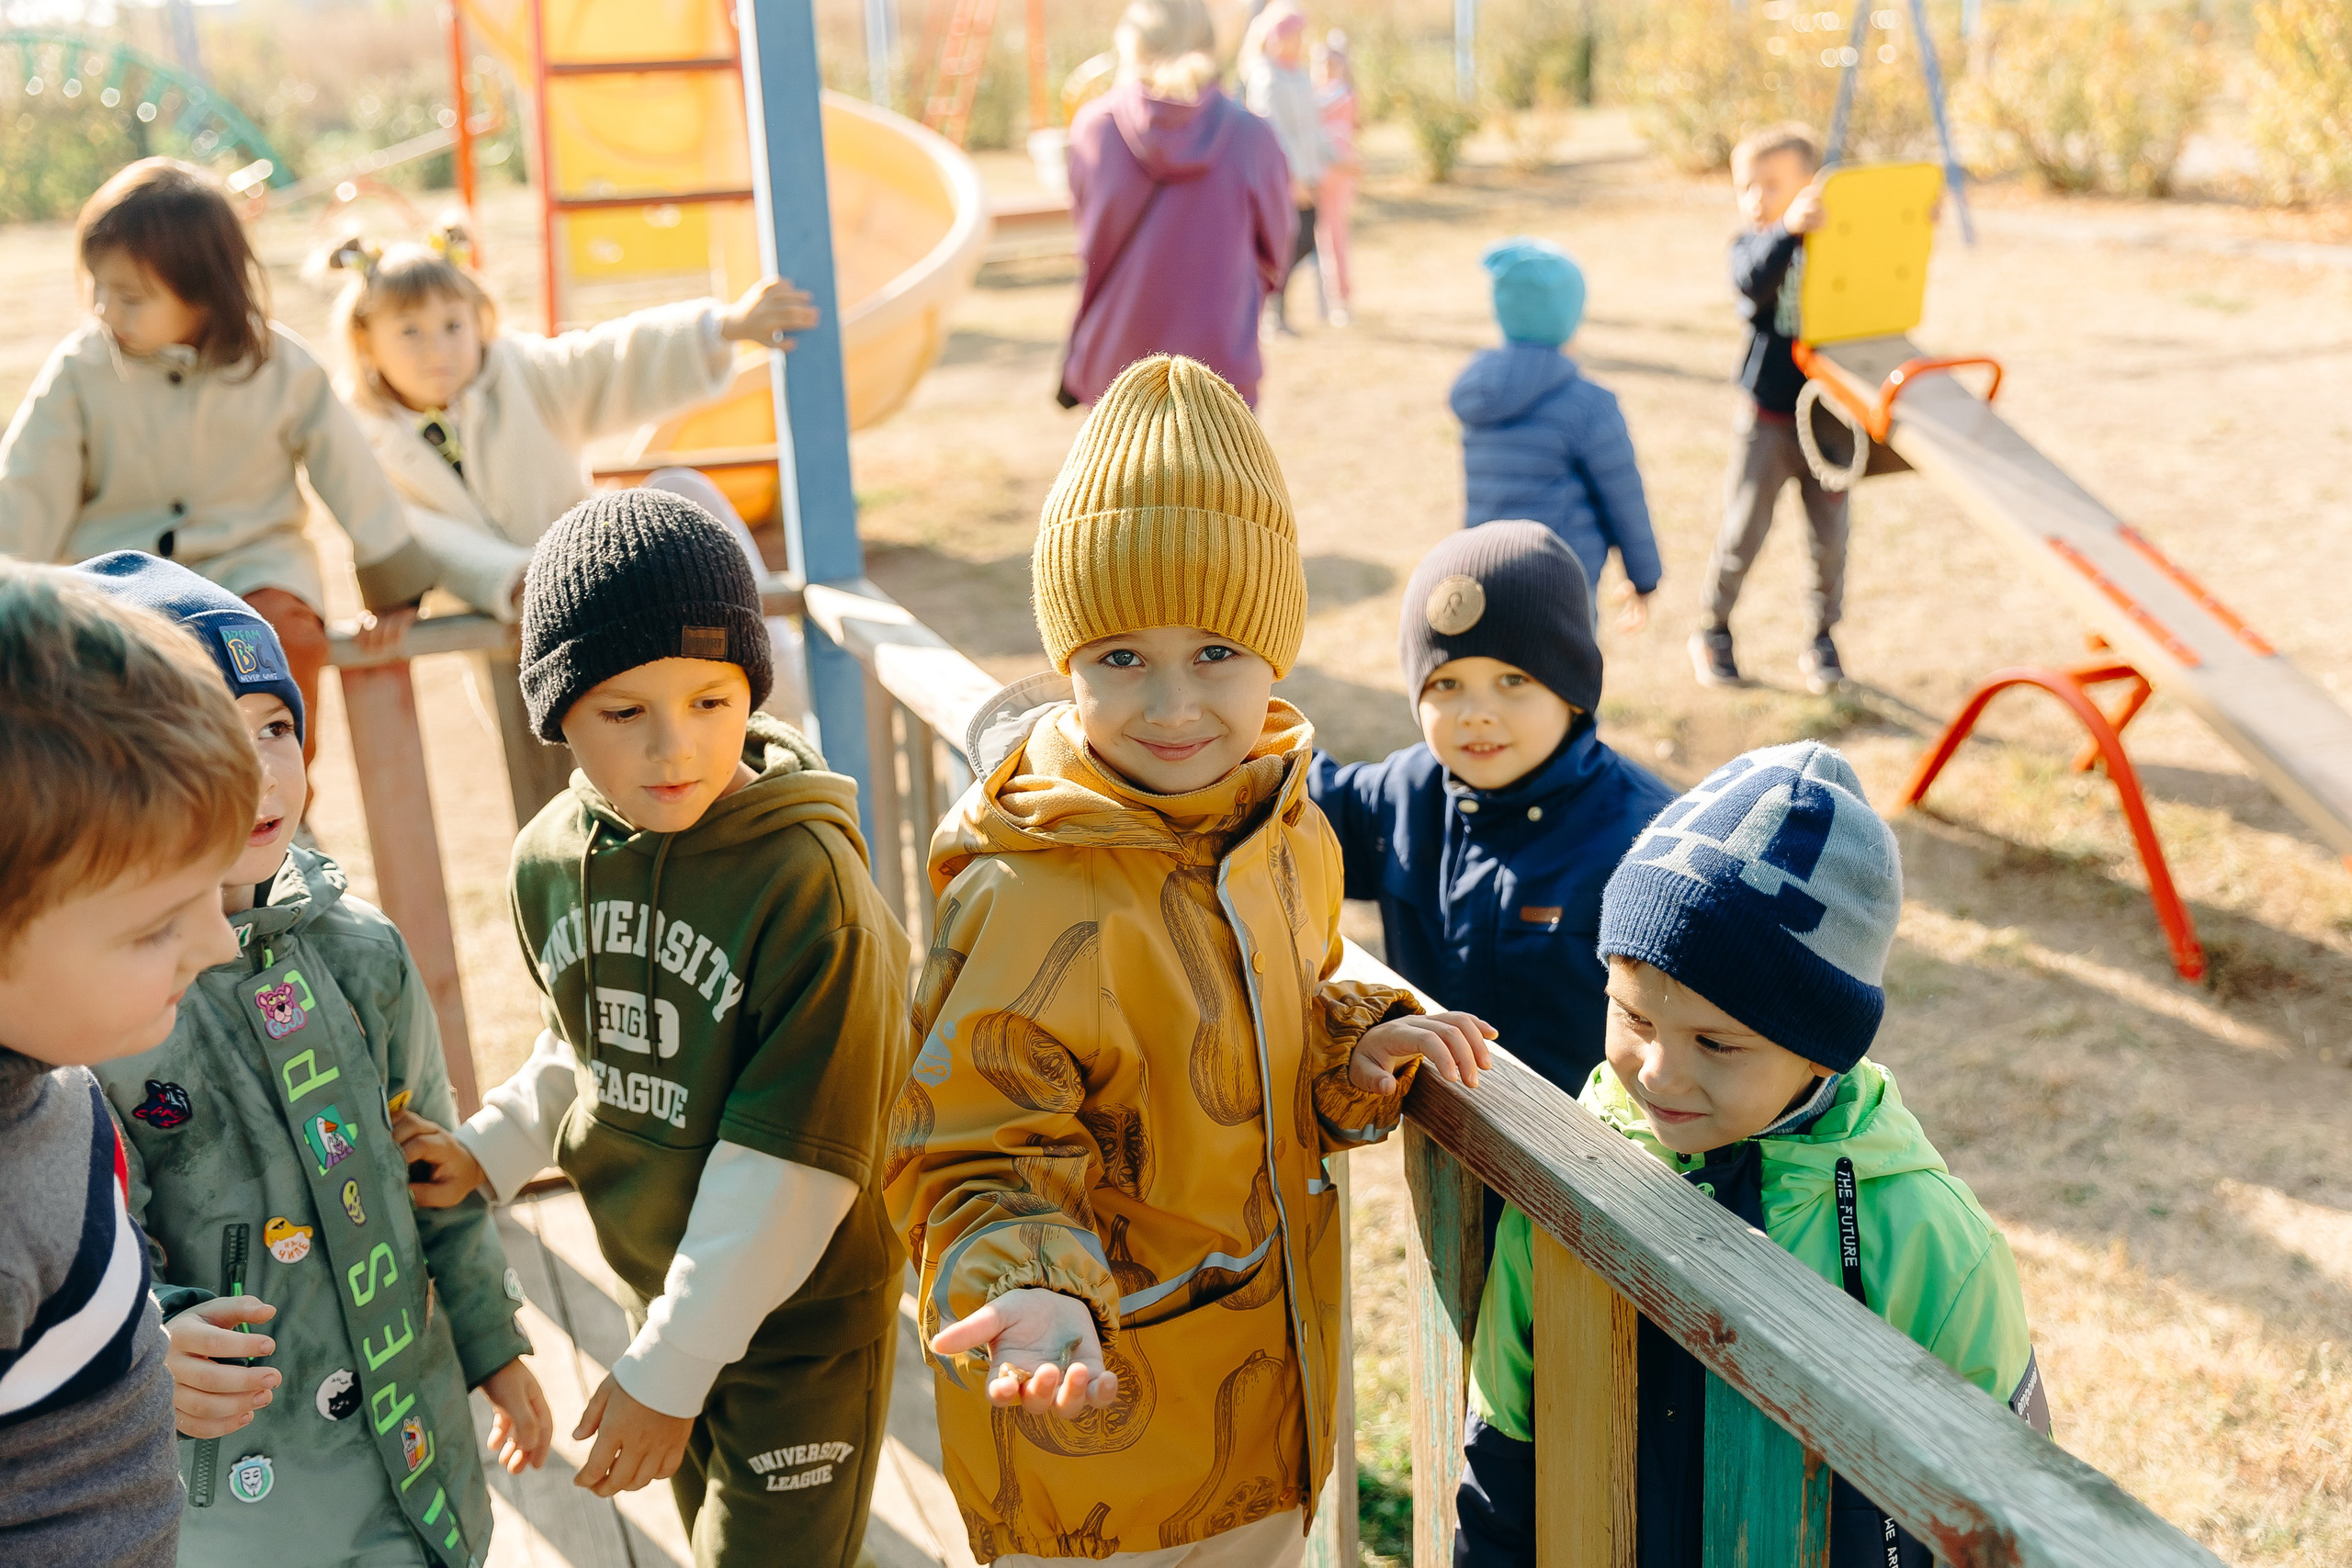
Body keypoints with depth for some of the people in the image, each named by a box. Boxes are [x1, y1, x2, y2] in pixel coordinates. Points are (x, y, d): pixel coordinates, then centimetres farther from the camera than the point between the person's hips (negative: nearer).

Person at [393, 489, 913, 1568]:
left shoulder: (804, 877, -27)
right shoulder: (552, 858, -5)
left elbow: (789, 1161, -24)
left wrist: (664, 1372, -19)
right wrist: (489, 1151, -3)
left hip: (801, 1309, -6)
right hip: (659, 1283, 6)